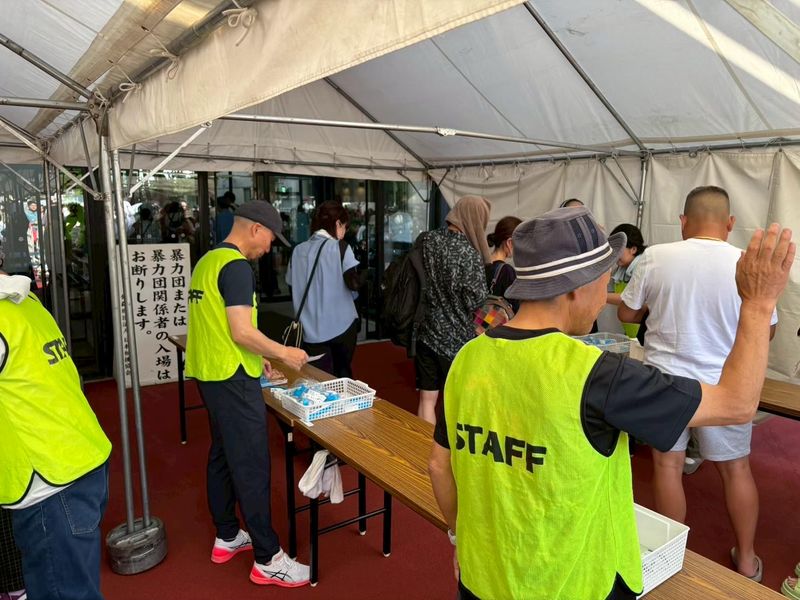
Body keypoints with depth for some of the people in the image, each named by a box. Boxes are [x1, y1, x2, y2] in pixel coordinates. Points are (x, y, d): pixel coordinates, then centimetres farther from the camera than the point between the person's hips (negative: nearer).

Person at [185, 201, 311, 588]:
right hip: (232, 378, -10)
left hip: (208, 372, 10)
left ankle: (227, 538, 32)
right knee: (251, 465, -3)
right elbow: (241, 332, -23)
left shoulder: (207, 260, 12)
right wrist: (283, 353, -10)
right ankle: (267, 560, 7)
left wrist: (255, 357, 18)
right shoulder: (236, 266, -18)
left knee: (222, 455, 18)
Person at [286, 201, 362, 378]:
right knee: (343, 375, 16)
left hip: (311, 328, 3)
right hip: (341, 324, -3)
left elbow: (293, 288, 9)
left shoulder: (298, 251, 3)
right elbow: (354, 283, -15)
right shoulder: (340, 248, -8)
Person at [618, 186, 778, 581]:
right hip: (725, 384, 1)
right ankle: (746, 560, 34)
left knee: (668, 464, 13)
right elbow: (766, 331, 2)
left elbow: (626, 314, 0)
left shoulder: (656, 257, -11)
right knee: (736, 468, 18)